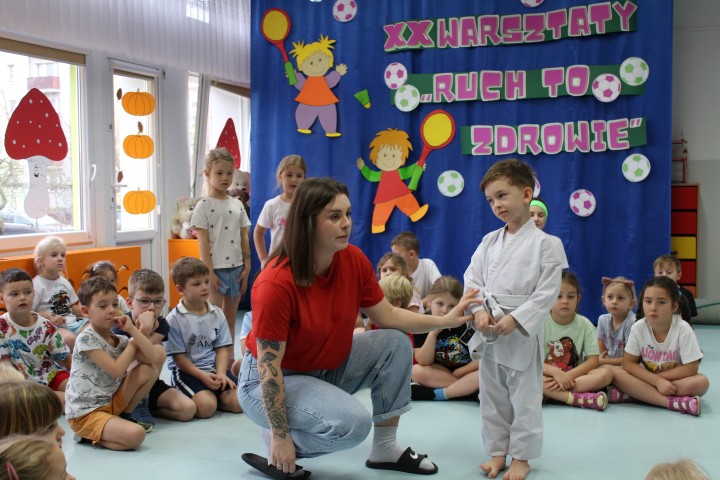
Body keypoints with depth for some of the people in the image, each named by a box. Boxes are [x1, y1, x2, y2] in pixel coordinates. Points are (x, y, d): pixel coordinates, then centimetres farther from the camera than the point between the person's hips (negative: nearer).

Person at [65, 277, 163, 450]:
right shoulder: (87, 339, -14)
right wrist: (133, 344, -7)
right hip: (85, 413, -8)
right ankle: (88, 435, -3)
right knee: (135, 435, -29)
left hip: (110, 402, 8)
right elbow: (116, 370, -21)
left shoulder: (119, 340, 7)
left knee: (150, 370, -3)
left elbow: (154, 358, -6)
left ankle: (124, 417, 8)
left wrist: (132, 330, -8)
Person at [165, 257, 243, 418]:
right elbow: (179, 356, -9)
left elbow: (222, 348, 5)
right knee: (206, 407, -28)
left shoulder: (217, 314, 5)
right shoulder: (174, 319, -9)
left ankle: (210, 395, 9)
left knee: (237, 402, -15)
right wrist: (203, 376, -18)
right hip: (187, 371, -5)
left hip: (214, 369, 5)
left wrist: (221, 373, -13)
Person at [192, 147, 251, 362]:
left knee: (230, 318, 12)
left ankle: (230, 360, 20)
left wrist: (246, 267, 4)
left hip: (236, 268, 5)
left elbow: (244, 238, 10)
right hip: (216, 269, -5)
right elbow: (203, 242, -9)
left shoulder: (237, 205, 9)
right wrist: (209, 272, -14)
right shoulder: (204, 206, -5)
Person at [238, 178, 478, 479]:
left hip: (328, 366, 7)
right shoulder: (276, 283, -31)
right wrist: (281, 437, -22)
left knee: (396, 343, -8)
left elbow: (387, 316, 0)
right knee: (352, 423, -28)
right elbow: (269, 367, -26)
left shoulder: (354, 260, -11)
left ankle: (385, 449, 3)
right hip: (271, 381, -7)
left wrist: (446, 321, -11)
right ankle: (277, 447, -1)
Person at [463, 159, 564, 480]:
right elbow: (472, 278, 4)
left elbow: (548, 292, -13)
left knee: (525, 397, 5)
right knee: (493, 396, 14)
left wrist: (515, 319, -19)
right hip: (488, 331, 5)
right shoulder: (490, 241, 6)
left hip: (523, 332, -5)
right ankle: (497, 451, 29)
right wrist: (479, 310, -13)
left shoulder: (542, 243, -9)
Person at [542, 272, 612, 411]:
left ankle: (548, 394, -28)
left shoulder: (585, 324, 1)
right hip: (545, 376, -2)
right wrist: (555, 372, -27)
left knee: (605, 374, -25)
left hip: (573, 376, 2)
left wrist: (568, 376, -21)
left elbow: (593, 361, -5)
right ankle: (577, 398, -33)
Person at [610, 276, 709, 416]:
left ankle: (637, 393, -26)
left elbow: (690, 368, -18)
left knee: (702, 382, -32)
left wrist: (660, 378, -18)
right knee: (617, 375, -26)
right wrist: (657, 381, -24)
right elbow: (628, 363, -11)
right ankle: (673, 402, -32)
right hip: (648, 379, 2)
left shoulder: (683, 329, -19)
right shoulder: (638, 327, -13)